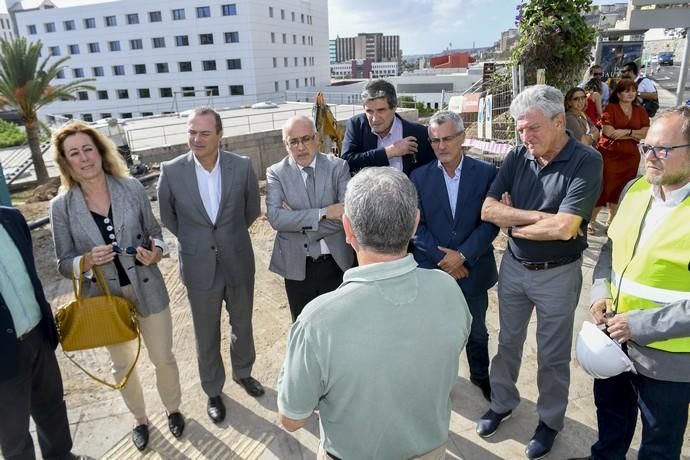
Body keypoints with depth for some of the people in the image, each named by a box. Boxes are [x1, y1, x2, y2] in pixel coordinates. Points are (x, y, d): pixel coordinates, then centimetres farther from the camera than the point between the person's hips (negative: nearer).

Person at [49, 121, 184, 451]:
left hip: (148, 291, 0)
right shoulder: (61, 206, -9)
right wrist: (88, 260, -24)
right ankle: (140, 418, 45)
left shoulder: (132, 188, -9)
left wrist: (156, 252, -19)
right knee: (122, 364, 21)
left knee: (163, 357, 14)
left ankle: (173, 409, 42)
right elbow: (64, 264, -3)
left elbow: (155, 233, 2)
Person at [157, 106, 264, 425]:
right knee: (207, 335, 15)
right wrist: (191, 239, 7)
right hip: (199, 267, -1)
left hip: (238, 262, 1)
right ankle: (213, 391, 38)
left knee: (242, 324, 21)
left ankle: (243, 372, 48)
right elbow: (167, 216, 4)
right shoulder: (171, 171, -12)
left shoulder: (242, 166, -11)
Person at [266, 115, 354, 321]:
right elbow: (275, 217, -18)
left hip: (336, 263, 0)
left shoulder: (338, 167, -4)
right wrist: (323, 213, -23)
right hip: (296, 267, 0)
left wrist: (298, 221, -17)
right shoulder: (276, 173, -5)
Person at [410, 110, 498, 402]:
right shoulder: (419, 177, -3)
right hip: (431, 269, 0)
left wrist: (463, 255, -16)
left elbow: (491, 222, -8)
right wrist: (443, 258, -13)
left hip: (473, 268, 0)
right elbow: (417, 225, -6)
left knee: (477, 331, 19)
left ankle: (481, 375, 44)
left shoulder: (486, 173, -5)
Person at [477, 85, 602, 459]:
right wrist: (539, 216, -20)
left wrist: (513, 222, -13)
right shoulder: (517, 157, -4)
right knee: (508, 342, 19)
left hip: (558, 274, -4)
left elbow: (564, 228, -26)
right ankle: (502, 402, 41)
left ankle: (550, 421, 35)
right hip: (513, 266, 4)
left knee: (552, 355, 13)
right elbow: (487, 210, -11)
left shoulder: (586, 162, -17)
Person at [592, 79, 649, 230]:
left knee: (621, 189, 12)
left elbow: (646, 133, 1)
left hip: (630, 156, 5)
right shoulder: (610, 108, -4)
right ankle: (591, 219, 8)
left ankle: (612, 219, 28)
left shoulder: (640, 111, 11)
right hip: (609, 154, -5)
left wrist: (625, 132, -14)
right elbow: (609, 132, -15)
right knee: (603, 187, -5)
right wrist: (634, 134, -8)